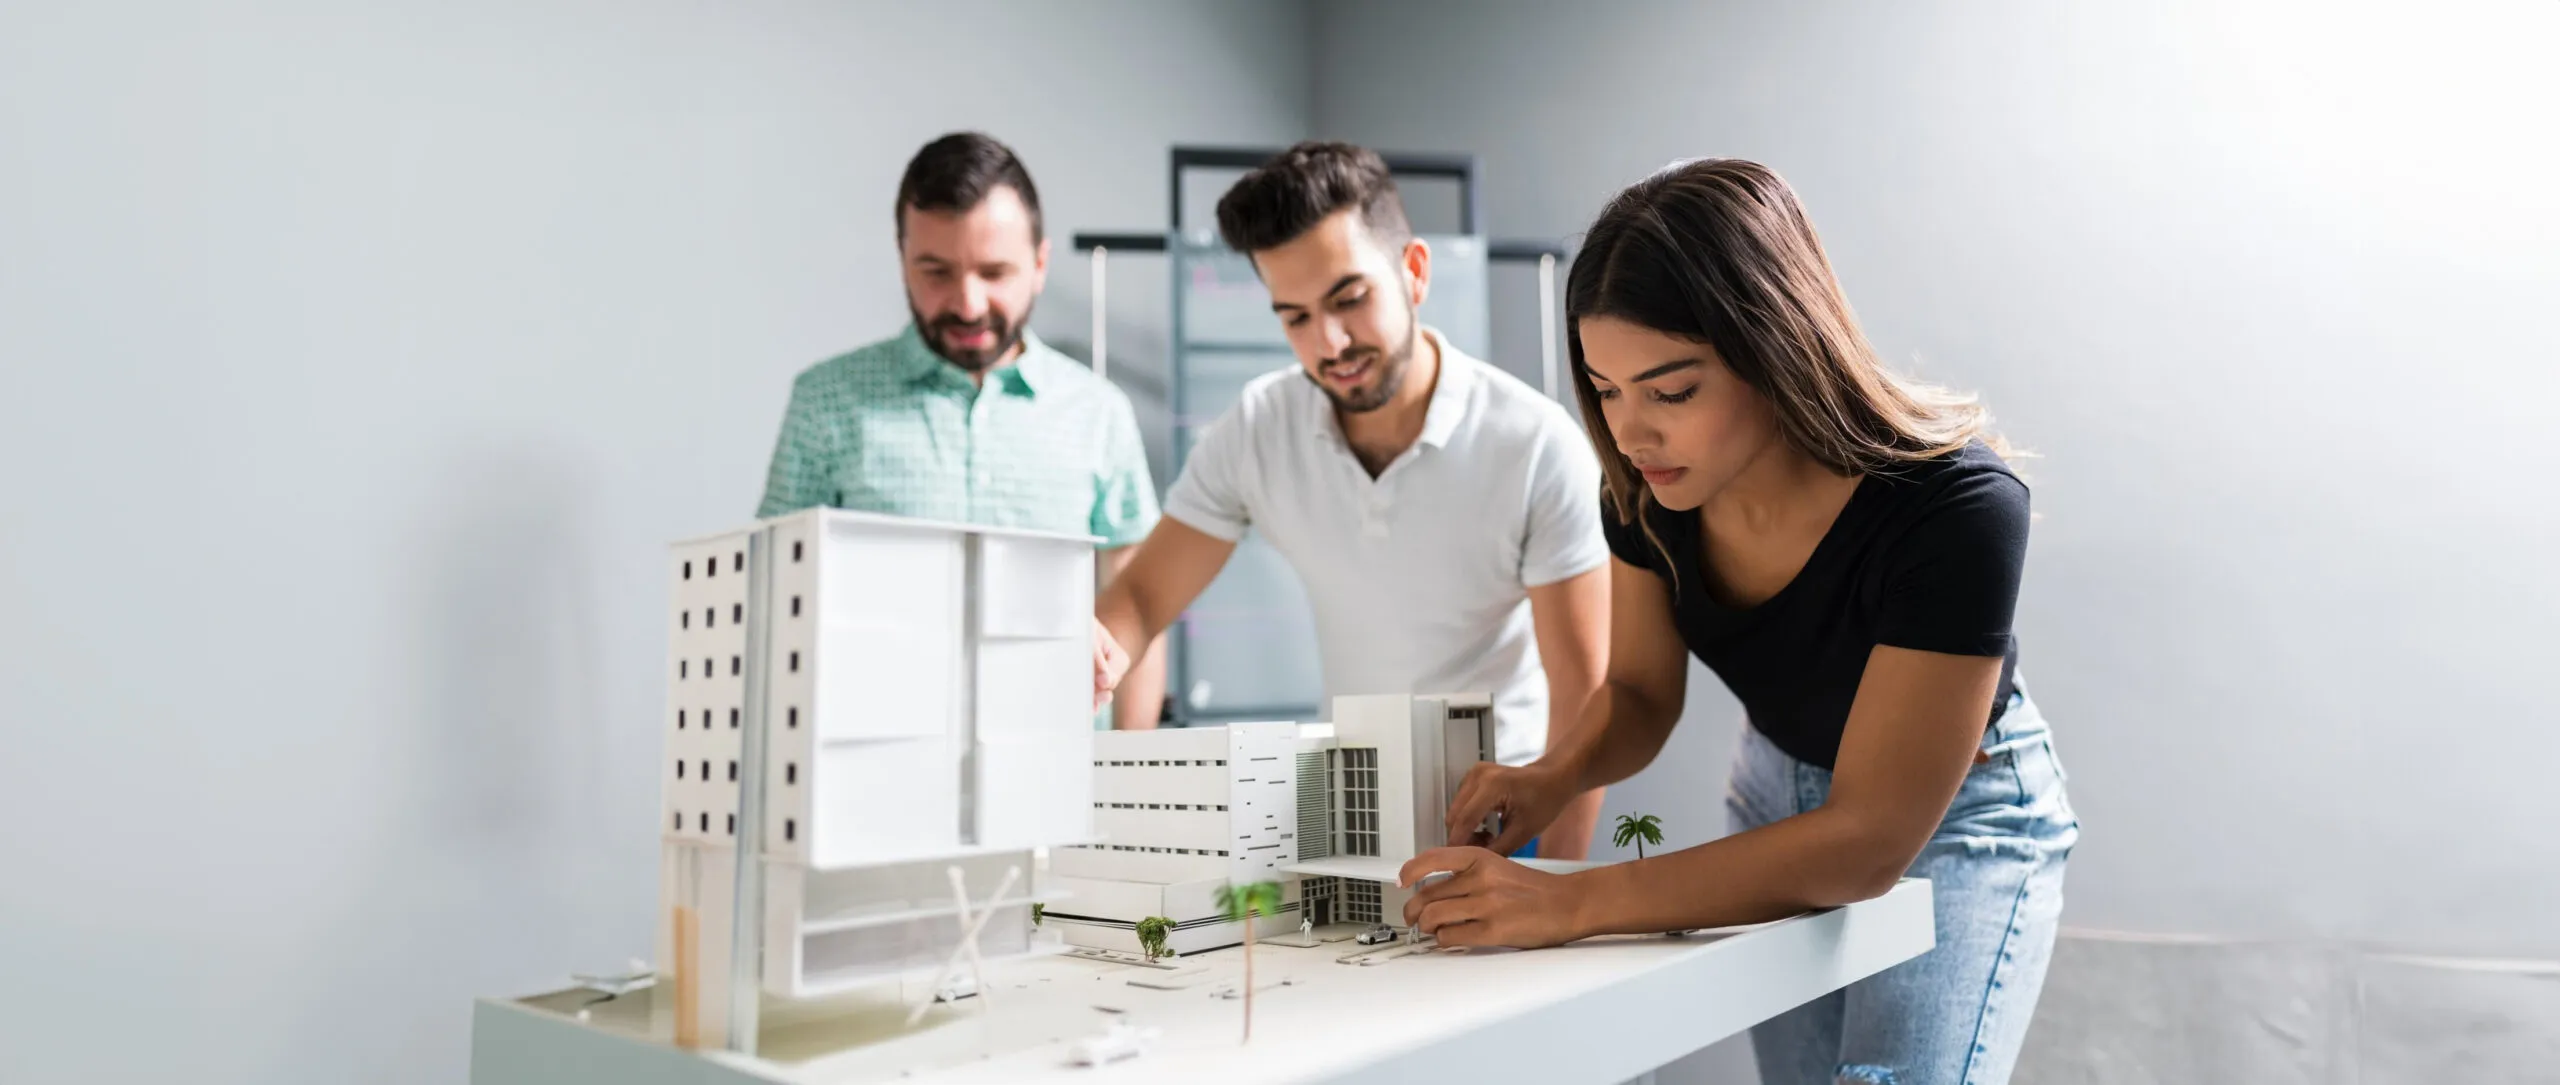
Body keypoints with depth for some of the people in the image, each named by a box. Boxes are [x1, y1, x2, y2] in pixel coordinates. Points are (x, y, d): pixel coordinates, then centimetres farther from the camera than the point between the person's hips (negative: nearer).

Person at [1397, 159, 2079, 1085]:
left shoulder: (1957, 511, -36)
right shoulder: (1650, 483, -21)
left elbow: (1869, 839, -35)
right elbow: (1641, 692, -4)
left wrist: (1570, 903, -42)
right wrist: (1557, 776, -27)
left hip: (1954, 817, -4)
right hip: (1781, 799, 5)